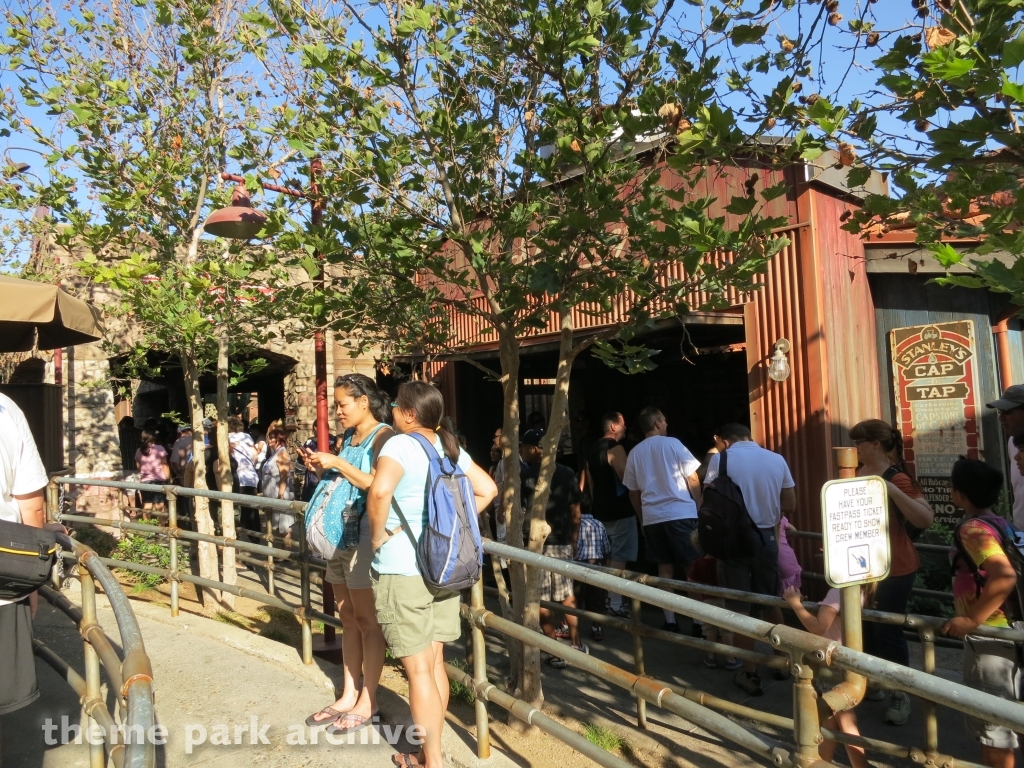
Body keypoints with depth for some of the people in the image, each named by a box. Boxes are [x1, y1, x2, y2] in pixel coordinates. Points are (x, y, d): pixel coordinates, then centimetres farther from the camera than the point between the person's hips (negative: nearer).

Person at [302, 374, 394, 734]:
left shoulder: (383, 435, -9)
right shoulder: (347, 439, 15)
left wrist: (337, 463, -16)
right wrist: (320, 469, 4)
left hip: (366, 536, -8)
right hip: (340, 533, 8)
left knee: (367, 620, 0)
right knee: (348, 618, 13)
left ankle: (367, 701, 10)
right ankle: (348, 695, 23)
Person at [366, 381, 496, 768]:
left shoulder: (399, 444, -15)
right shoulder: (451, 448, 7)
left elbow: (380, 491, -33)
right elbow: (487, 490, 10)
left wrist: (377, 535, -17)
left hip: (402, 569, -7)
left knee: (417, 668, 4)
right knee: (434, 660, 17)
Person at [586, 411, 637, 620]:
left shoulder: (593, 449, 12)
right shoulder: (615, 448, -15)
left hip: (600, 509, 9)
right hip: (619, 510, -9)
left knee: (608, 557, 18)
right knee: (619, 558, -4)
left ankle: (607, 598, 25)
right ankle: (616, 605, -2)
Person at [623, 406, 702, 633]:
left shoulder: (634, 453, 9)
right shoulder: (672, 444, -4)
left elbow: (633, 492, 14)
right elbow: (693, 480, -4)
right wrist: (701, 508, 6)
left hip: (652, 518, 4)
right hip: (681, 514, -4)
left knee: (665, 570, 10)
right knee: (693, 568, 3)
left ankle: (670, 622, 10)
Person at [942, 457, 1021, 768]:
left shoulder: (973, 529, -19)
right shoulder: (999, 524, 7)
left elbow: (1005, 577, -32)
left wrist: (972, 619, -25)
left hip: (989, 637, -9)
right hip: (1003, 633, 9)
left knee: (993, 730, 5)